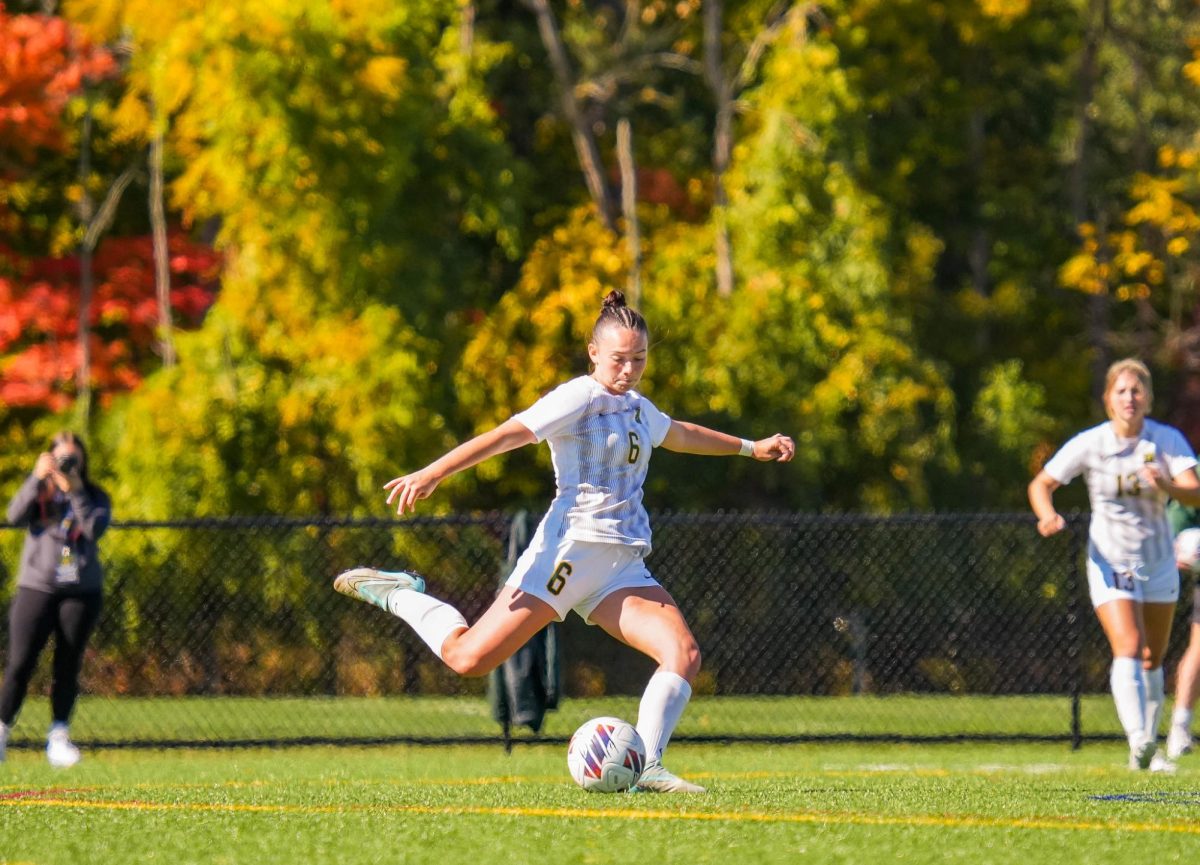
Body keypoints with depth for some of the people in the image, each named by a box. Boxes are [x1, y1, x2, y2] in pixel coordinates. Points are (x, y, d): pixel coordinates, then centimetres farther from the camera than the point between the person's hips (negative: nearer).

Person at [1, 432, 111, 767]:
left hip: (81, 592, 1)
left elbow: (95, 529, -11)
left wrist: (75, 491, -17)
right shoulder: (39, 492, 6)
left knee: (68, 666, 1)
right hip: (37, 587, -1)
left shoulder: (95, 497, 7)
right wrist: (36, 478, -22)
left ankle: (58, 737, 7)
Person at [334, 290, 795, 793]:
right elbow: (509, 434, -18)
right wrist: (431, 473, -30)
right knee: (469, 658, -11)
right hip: (570, 549, -7)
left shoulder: (637, 408, 21)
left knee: (684, 654, -17)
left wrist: (750, 447, 54)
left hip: (623, 570, 7)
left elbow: (679, 434, 44)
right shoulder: (579, 398, -5)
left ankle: (644, 769, -18)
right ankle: (397, 595, 14)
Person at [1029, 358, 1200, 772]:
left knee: (1153, 659, 13)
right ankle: (1139, 741, -34)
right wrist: (1048, 516, -27)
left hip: (1158, 563, 3)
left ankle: (1146, 749, 27)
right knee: (1128, 649, -21)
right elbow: (1040, 484, -6)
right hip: (1110, 563, -3)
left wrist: (1167, 485, -42)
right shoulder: (1089, 444, -12)